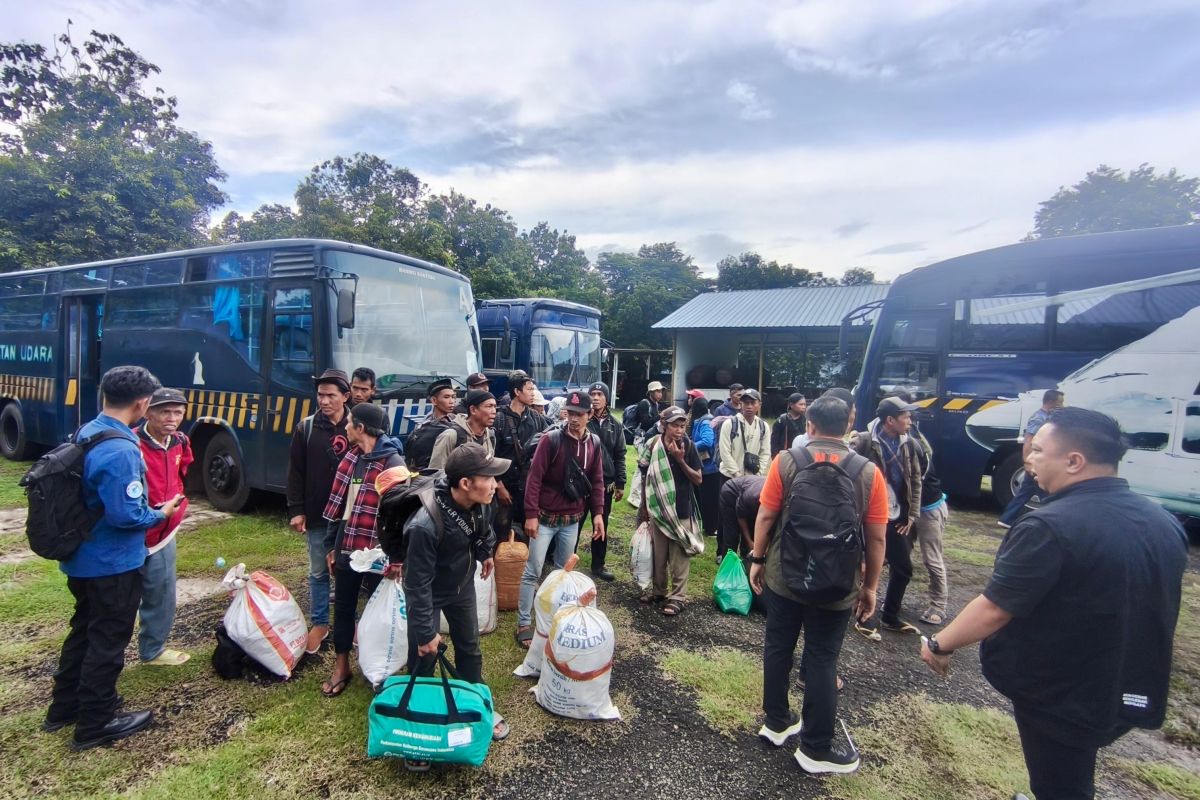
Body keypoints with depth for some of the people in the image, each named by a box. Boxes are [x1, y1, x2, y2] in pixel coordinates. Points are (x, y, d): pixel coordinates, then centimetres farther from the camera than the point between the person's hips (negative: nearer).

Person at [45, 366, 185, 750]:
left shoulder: (86, 434, 2)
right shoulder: (122, 450, -29)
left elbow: (91, 496, 12)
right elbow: (126, 515, -27)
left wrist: (151, 507, 12)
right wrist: (161, 513, -10)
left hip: (81, 558, 9)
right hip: (112, 564, -9)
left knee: (84, 630, 24)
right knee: (108, 640, 6)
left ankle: (64, 707, 39)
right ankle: (95, 724, 21)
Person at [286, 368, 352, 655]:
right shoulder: (306, 428, 0)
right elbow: (295, 472, 2)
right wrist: (296, 510, -3)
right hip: (317, 515, 1)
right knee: (318, 573, 13)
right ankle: (319, 623, 29)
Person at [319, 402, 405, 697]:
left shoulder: (393, 462, -16)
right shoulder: (352, 457, 5)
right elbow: (342, 505, 11)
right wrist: (335, 545, 14)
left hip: (377, 552, -6)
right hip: (347, 548, 6)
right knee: (343, 607, 16)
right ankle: (341, 666, 36)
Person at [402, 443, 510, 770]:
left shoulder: (480, 502, -22)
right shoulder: (426, 524, -41)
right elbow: (418, 583, -29)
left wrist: (485, 554, 20)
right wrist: (425, 632, -21)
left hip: (462, 584, 6)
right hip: (429, 593, -5)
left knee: (470, 648, 19)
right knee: (423, 660, 8)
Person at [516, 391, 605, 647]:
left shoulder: (594, 443, 2)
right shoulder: (551, 439, -14)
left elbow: (597, 481, 7)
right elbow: (534, 478, -15)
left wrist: (598, 513, 1)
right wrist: (531, 514, -18)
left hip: (572, 520, 5)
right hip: (545, 517, -4)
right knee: (532, 571, 2)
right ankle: (523, 624, 15)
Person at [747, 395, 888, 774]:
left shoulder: (786, 462, -9)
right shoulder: (869, 473, -8)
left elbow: (766, 517, -6)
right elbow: (876, 538, -4)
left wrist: (757, 560, 6)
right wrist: (870, 586, 8)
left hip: (783, 576, 1)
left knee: (778, 648, 17)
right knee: (822, 660, 11)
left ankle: (777, 722, 35)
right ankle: (816, 748, 25)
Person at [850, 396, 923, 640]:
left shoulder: (909, 444, 3)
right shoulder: (863, 441, -14)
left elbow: (915, 481, 10)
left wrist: (912, 515, 6)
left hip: (897, 518, 6)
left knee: (903, 568, 15)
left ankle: (890, 617, 34)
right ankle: (862, 619, 25)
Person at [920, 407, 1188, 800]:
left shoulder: (1050, 526, -29)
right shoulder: (1164, 521, -2)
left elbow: (994, 610, -27)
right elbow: (1150, 608, 13)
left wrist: (940, 645, -11)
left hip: (1058, 697, -7)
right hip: (1129, 692, 7)